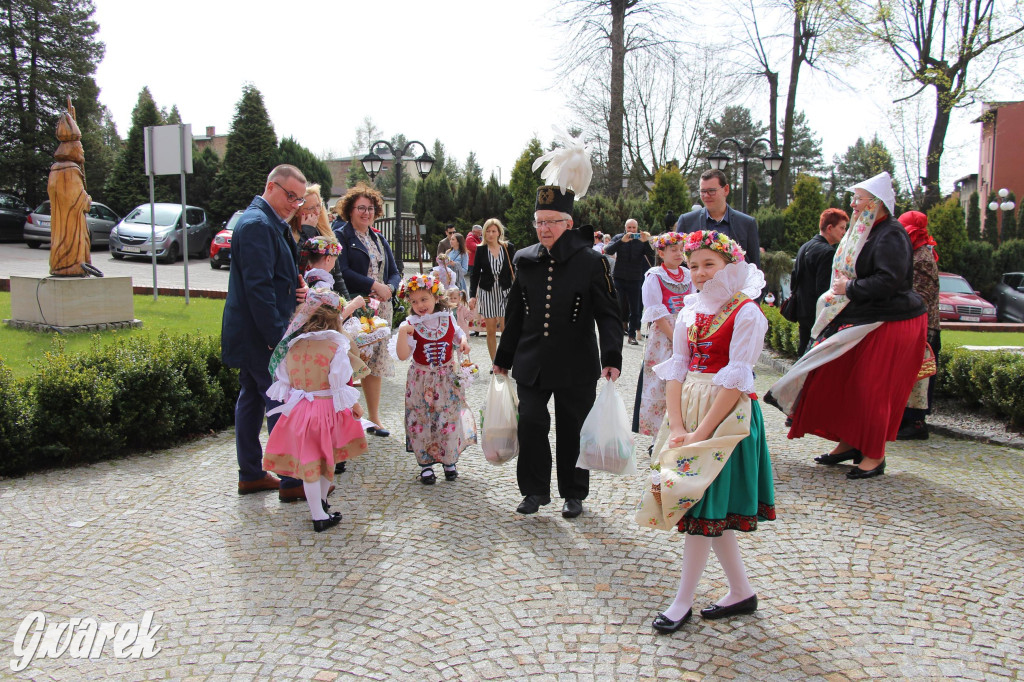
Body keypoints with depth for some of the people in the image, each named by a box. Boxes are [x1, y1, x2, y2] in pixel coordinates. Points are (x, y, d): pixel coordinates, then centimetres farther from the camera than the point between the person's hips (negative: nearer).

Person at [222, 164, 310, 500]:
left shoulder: (271, 223, 15)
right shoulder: (257, 224, -18)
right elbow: (258, 286, -24)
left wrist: (294, 290, 1)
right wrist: (278, 337, -23)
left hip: (251, 334, 11)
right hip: (259, 334, -11)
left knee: (252, 399, 15)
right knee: (281, 404, -4)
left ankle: (250, 474, 25)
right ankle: (291, 481, 4)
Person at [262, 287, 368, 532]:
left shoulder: (291, 344, -1)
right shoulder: (335, 344, -13)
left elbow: (283, 379, 6)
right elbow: (343, 382, -12)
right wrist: (354, 405, 2)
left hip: (298, 410, 3)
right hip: (328, 409, -2)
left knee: (308, 463, 11)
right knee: (328, 459, 19)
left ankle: (318, 514, 17)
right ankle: (322, 502, 37)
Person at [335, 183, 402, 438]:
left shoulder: (380, 240, 19)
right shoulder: (341, 237, -2)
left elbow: (394, 272, 16)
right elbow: (343, 272, -14)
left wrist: (389, 288, -5)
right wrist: (373, 285, -15)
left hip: (380, 310, 6)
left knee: (375, 363, 9)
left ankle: (374, 418, 17)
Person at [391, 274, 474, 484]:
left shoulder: (448, 319, -4)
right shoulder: (410, 325, -13)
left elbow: (458, 334, 16)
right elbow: (402, 355, -21)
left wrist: (463, 341, -5)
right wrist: (402, 333, -33)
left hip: (447, 379, 2)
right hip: (421, 381, -2)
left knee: (449, 420, 7)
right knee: (421, 422, 5)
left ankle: (449, 461, 27)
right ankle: (425, 464, 21)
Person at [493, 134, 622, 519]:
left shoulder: (591, 261, -6)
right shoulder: (525, 260, 5)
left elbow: (608, 314, -7)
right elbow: (515, 314, 12)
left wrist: (612, 357, -19)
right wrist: (503, 359, 15)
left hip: (576, 365, -3)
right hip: (532, 362, 3)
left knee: (572, 429, 8)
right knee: (531, 423, -4)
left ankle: (573, 494, 26)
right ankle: (535, 490, 15)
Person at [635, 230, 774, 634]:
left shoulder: (745, 312, -10)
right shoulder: (689, 312, 9)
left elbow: (735, 379, -16)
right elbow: (677, 369, 5)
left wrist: (703, 431, -18)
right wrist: (677, 426, -6)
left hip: (727, 414, -7)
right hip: (689, 409, 7)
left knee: (704, 508, -2)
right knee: (712, 512, 11)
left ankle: (683, 601, 10)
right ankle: (741, 592, 25)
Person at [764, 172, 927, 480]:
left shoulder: (891, 234, -16)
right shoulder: (865, 232, 13)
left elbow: (888, 280, -26)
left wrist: (849, 289, -17)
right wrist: (841, 290, 7)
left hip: (889, 325, -10)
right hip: (861, 320, 10)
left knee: (871, 388, -5)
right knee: (840, 379, 10)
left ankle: (875, 456, 8)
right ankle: (849, 443, 22)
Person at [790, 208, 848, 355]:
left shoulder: (804, 247, 13)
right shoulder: (827, 252, -16)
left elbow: (794, 279, 17)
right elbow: (824, 289, -20)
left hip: (802, 311, 9)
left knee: (804, 352, 15)